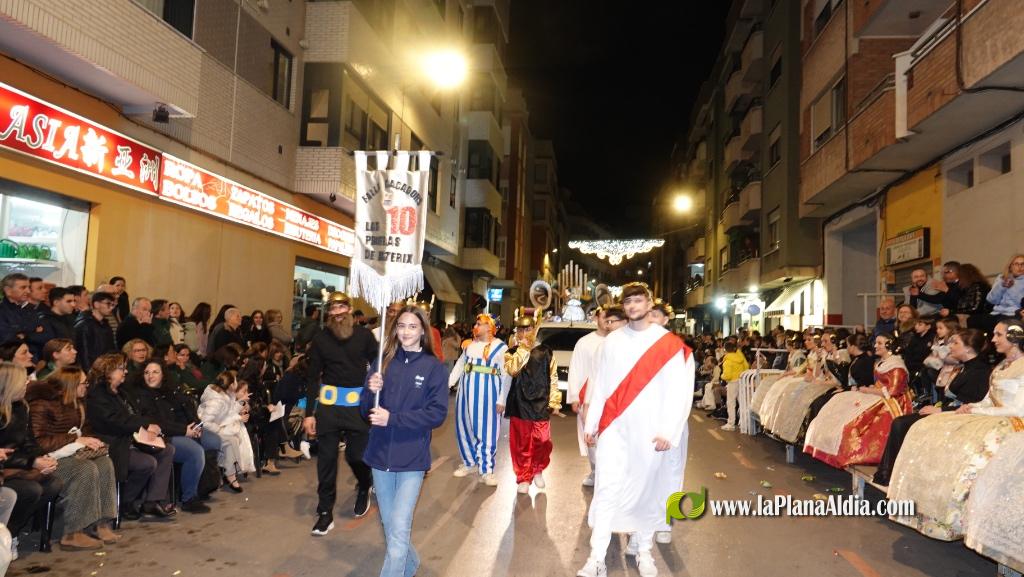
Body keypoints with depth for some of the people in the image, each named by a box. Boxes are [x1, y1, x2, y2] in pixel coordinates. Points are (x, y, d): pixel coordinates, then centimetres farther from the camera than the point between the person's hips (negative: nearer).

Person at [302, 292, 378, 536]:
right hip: (329, 403, 1)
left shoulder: (364, 335, -1)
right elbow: (313, 377, 5)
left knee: (357, 454, 0)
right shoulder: (320, 339, 3)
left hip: (359, 404, -1)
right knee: (326, 458, 3)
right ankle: (325, 512, 16)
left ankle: (364, 487, 34)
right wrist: (309, 413, 1)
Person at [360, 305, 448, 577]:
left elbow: (437, 414, -12)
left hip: (412, 459, -4)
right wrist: (371, 390, -17)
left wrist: (392, 419, -19)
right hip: (380, 455, 4)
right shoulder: (383, 362, 3)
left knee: (399, 530, -9)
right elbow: (365, 409, 5)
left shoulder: (434, 367, -6)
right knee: (388, 523, 19)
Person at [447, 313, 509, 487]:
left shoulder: (499, 347, -3)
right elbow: (459, 365, 17)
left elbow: (505, 374, -4)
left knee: (485, 429, -1)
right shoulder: (469, 345, 12)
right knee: (465, 426, 11)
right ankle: (470, 463, 27)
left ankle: (486, 471, 7)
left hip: (487, 390, -5)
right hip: (466, 389, 6)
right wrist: (448, 383, 11)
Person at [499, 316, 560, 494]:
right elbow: (512, 370, -17)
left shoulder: (545, 351, 5)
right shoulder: (512, 352, 3)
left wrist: (554, 400, 3)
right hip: (519, 404, 0)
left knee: (542, 441, 0)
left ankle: (538, 470, 27)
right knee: (521, 443, 3)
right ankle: (524, 478, 17)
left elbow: (553, 377, 7)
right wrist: (523, 348, -14)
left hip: (540, 403, 0)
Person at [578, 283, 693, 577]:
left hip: (651, 431, -1)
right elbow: (601, 385, 8)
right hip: (615, 427, 2)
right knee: (607, 490, -3)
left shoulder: (670, 344, -4)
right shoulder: (612, 341, 6)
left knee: (648, 489, 9)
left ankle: (644, 551, 27)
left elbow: (680, 391, -7)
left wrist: (667, 431, -12)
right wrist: (592, 423, 6)